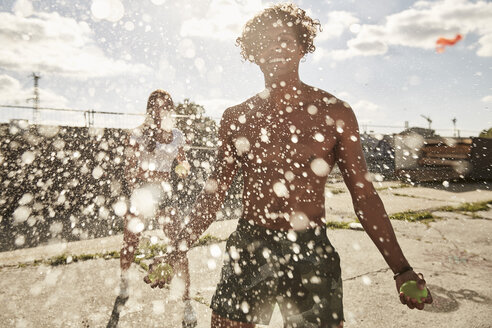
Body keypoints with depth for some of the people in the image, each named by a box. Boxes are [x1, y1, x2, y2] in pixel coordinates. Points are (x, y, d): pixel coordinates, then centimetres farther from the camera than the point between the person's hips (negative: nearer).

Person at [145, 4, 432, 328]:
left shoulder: (335, 113, -1)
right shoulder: (236, 117, 3)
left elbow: (364, 195, 1)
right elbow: (215, 191, 8)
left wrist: (401, 269, -3)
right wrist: (179, 251, 7)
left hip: (312, 255, 0)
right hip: (248, 251, 1)